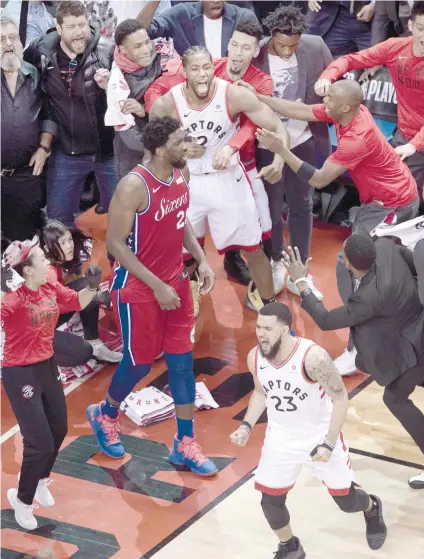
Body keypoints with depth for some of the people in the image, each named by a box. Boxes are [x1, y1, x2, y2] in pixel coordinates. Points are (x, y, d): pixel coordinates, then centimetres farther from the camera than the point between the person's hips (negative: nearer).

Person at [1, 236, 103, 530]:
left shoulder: (52, 289, -5)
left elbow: (78, 302, 12)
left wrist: (92, 286, -6)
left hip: (48, 366, 8)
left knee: (59, 431, 21)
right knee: (41, 443, -6)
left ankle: (40, 481, 47)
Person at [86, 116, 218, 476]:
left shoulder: (181, 174, -2)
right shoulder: (134, 187, -25)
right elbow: (115, 243, -21)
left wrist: (201, 260, 1)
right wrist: (157, 286, -22)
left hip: (175, 280, 7)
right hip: (139, 288, -7)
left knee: (182, 359, 7)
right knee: (140, 363, 7)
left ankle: (185, 444, 18)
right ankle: (105, 415, 37)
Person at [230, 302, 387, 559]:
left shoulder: (313, 357, -32)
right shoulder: (255, 357, -15)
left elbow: (341, 398, -21)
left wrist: (329, 444, -23)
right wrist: (247, 426, -7)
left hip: (321, 436, -4)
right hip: (281, 438, 4)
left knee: (346, 501, 7)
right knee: (270, 501, 2)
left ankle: (372, 510, 46)